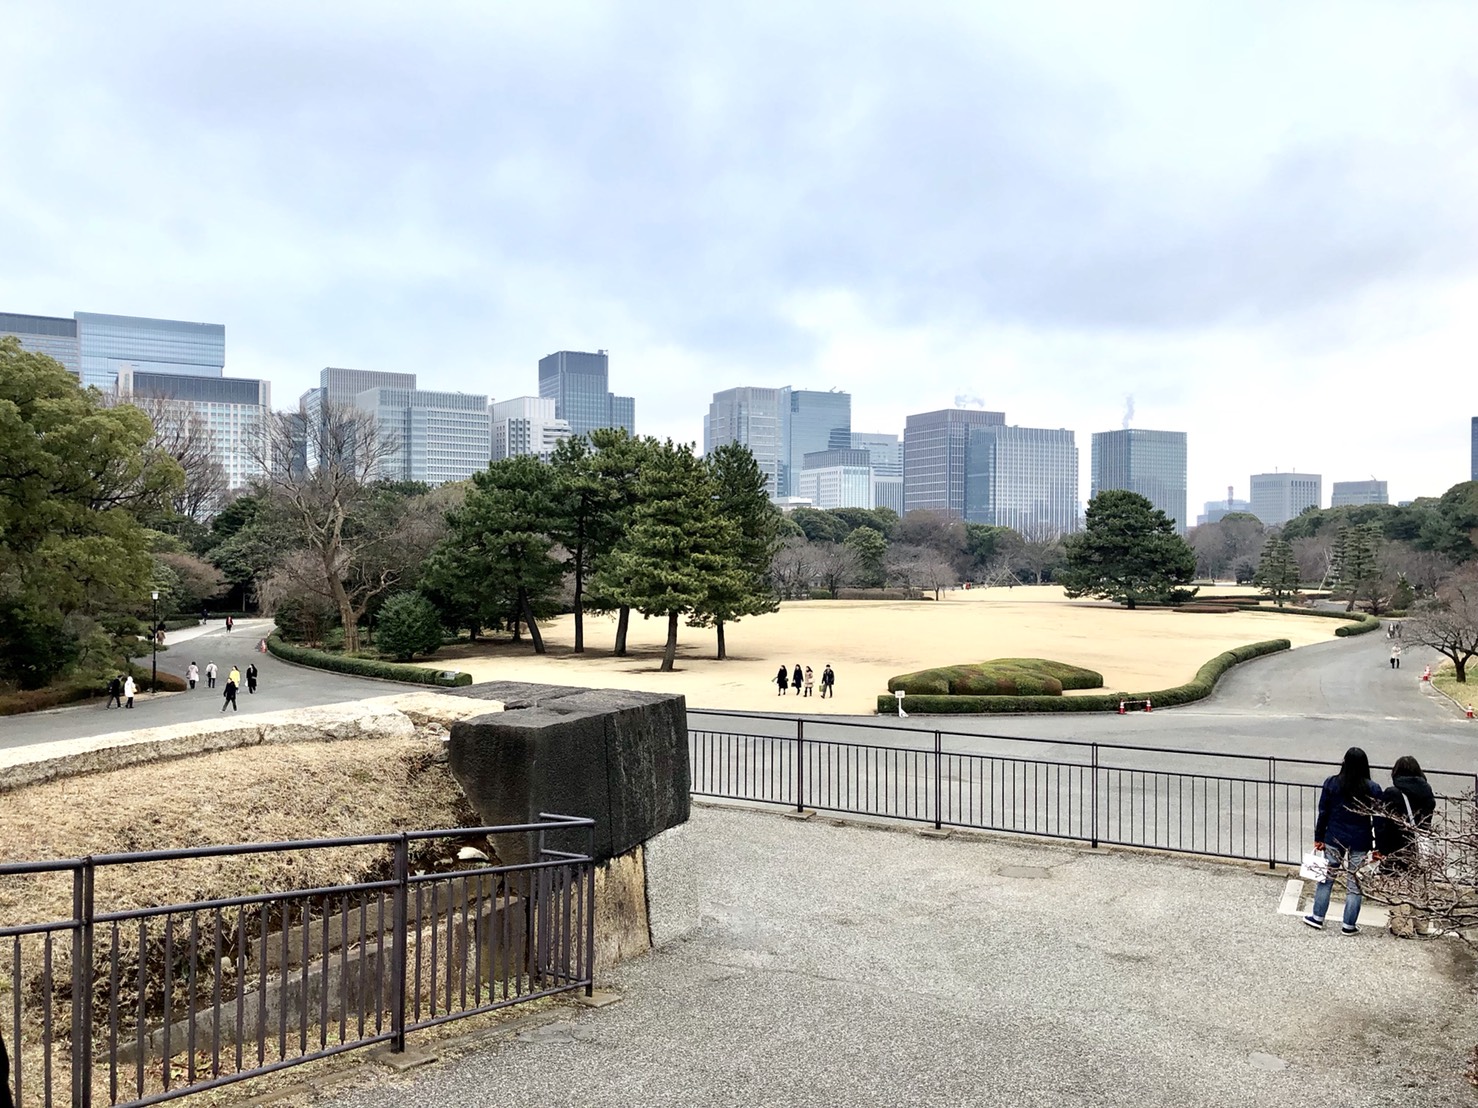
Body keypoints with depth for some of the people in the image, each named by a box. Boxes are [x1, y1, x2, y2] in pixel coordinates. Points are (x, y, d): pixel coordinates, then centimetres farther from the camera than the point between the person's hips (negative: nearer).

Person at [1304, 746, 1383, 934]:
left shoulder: (1331, 783, -6)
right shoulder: (1373, 789, -9)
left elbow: (1323, 813, -1)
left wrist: (1318, 838, 8)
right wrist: (1378, 848, 4)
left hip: (1334, 840, 1)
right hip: (1360, 843, -1)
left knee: (1326, 878, 14)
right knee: (1354, 884, 8)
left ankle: (1317, 917, 21)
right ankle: (1348, 925, 15)